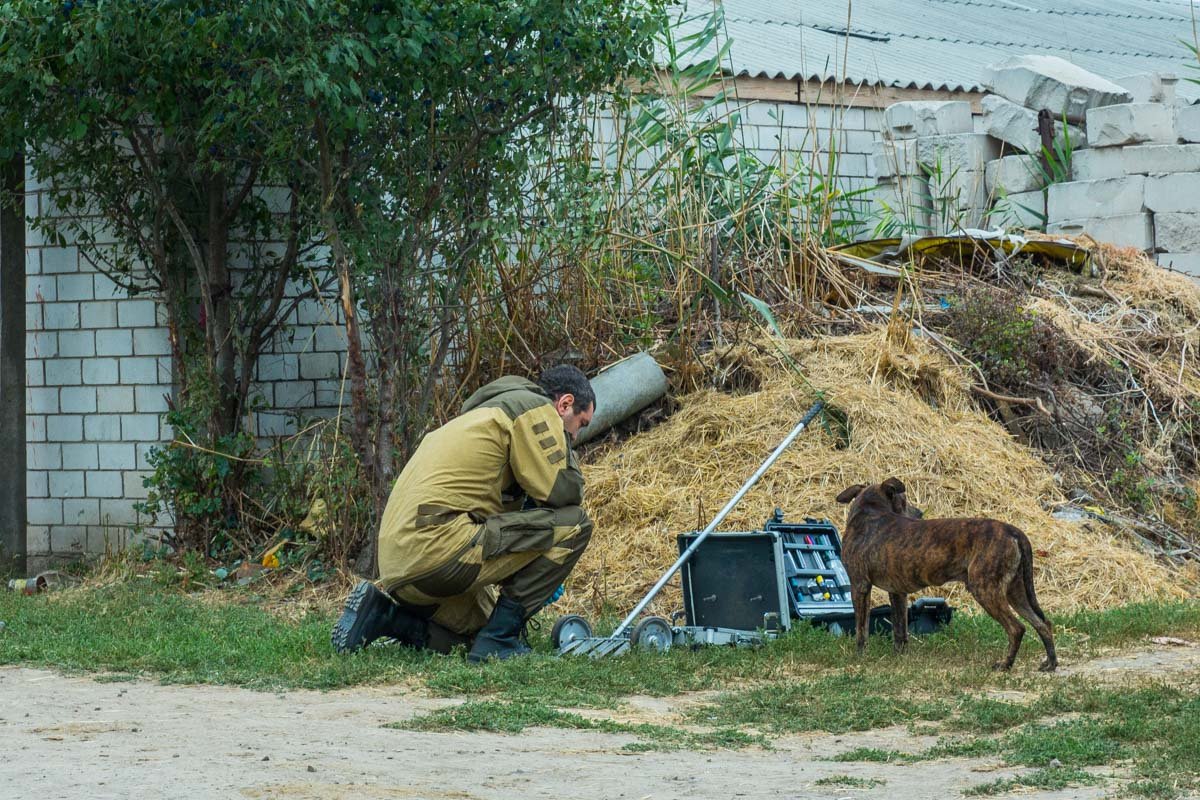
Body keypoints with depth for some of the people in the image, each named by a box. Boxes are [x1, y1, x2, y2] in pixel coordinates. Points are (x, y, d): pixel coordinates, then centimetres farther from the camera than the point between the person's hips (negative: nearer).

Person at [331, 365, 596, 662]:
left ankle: (381, 612, 11)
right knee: (574, 524, -9)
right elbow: (563, 491, -9)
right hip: (439, 547, -10)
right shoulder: (534, 407, 0)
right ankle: (498, 638, -6)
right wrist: (563, 444, 12)